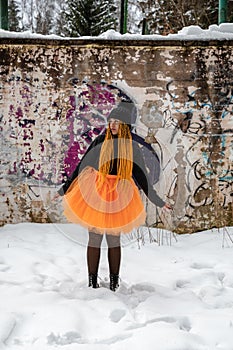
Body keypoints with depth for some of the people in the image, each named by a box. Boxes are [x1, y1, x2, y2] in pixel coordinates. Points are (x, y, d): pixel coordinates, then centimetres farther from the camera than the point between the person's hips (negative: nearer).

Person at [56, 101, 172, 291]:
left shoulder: (132, 147, 4)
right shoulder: (100, 141, 1)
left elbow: (141, 176, 10)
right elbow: (82, 166, 5)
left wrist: (158, 201, 11)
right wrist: (65, 188, 5)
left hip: (119, 196, 1)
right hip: (95, 193, 0)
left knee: (114, 239, 6)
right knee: (94, 238, 2)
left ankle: (114, 283, 18)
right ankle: (92, 282, 13)